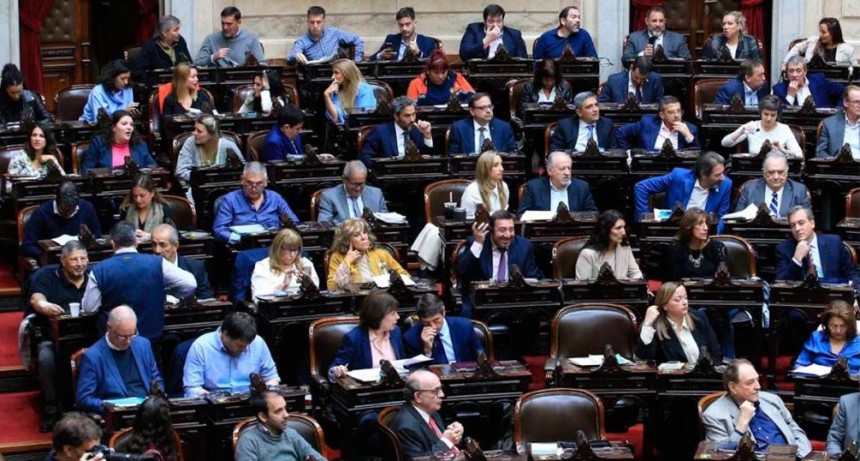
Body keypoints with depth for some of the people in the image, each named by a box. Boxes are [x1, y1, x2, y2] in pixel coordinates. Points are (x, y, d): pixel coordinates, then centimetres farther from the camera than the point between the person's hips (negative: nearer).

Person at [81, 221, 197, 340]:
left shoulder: (99, 271, -11)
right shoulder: (157, 263, -10)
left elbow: (89, 308, -6)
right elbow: (190, 283, -10)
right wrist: (176, 299, 10)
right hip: (151, 336, 0)